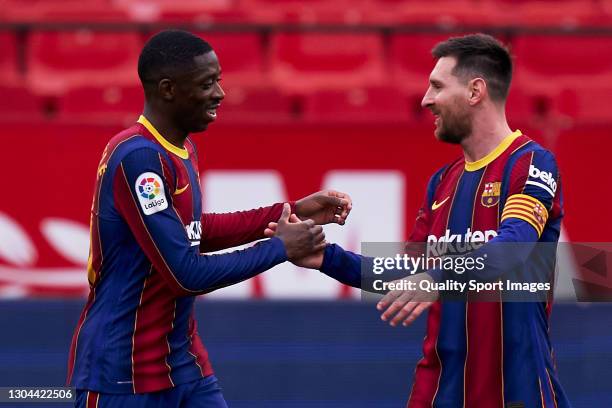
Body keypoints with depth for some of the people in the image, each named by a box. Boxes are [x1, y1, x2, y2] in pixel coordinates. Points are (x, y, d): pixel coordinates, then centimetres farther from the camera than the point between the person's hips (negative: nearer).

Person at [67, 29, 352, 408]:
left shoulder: (182, 149, 8)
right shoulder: (138, 158, -22)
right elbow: (187, 274, -23)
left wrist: (289, 212, 15)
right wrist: (279, 248, -12)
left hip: (183, 361, 9)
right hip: (124, 374, -9)